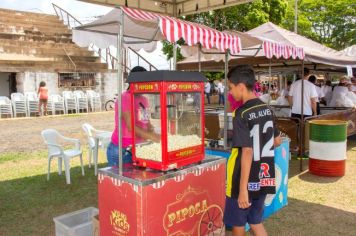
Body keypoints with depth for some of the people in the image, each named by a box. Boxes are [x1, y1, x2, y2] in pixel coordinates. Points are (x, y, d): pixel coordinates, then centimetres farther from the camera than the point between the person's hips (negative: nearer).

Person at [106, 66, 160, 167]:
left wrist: (154, 134, -2)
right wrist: (153, 137, -24)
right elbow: (131, 127, -20)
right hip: (121, 151, -7)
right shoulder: (125, 98, -13)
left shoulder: (144, 100, 11)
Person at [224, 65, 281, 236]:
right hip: (263, 178, 7)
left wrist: (243, 189, -20)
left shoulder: (242, 114, -19)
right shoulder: (266, 109, 3)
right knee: (256, 222, 20)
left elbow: (247, 153, -23)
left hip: (245, 181, -7)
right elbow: (277, 141, 14)